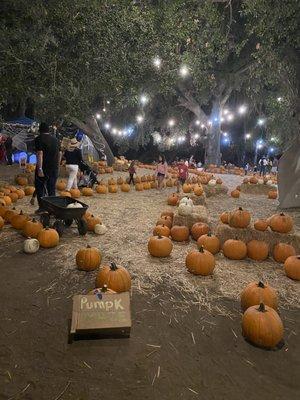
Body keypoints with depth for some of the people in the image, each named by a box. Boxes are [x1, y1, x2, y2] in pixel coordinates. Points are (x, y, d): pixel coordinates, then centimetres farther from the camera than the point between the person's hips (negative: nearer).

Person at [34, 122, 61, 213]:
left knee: (39, 187, 8)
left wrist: (40, 169, -21)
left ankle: (41, 206, 3)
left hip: (44, 167, -5)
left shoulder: (39, 139, -8)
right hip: (54, 168, 5)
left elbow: (40, 154, -18)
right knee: (52, 188, 11)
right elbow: (60, 154, 13)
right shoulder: (55, 139, 12)